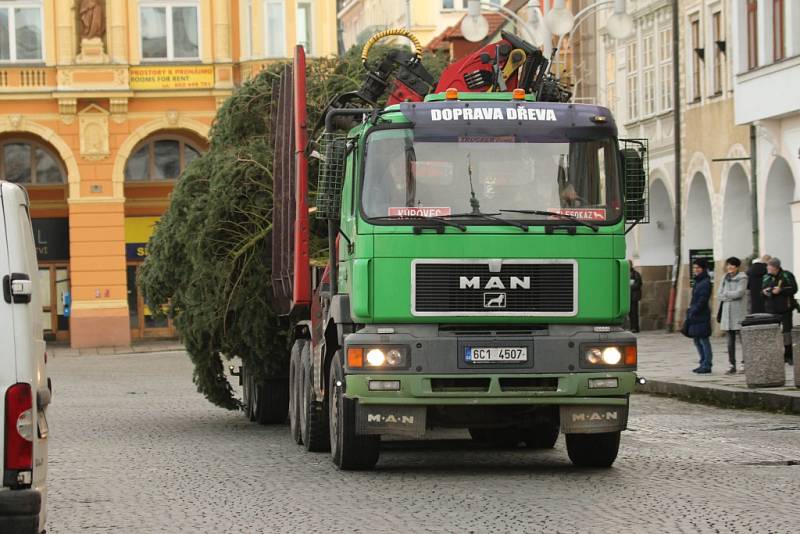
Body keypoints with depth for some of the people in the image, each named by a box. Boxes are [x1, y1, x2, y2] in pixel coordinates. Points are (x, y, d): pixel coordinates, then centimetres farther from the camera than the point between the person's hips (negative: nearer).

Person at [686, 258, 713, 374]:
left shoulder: (705, 282, -12)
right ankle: (703, 363, 19)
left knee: (703, 340, -6)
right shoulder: (697, 281, 16)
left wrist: (693, 312, -18)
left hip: (701, 316, -10)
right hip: (694, 315, 10)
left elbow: (702, 300, -17)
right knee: (697, 340, 13)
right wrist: (690, 311, 12)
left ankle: (707, 365, -3)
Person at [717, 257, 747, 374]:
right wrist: (730, 297, -7)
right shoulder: (725, 278, 15)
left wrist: (726, 294, -5)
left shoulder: (742, 278, -2)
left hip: (739, 312, -6)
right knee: (730, 340, 5)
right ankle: (732, 365, 8)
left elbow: (740, 292, -14)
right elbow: (719, 295, 10)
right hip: (727, 312, 6)